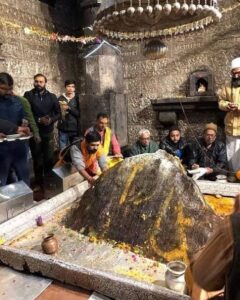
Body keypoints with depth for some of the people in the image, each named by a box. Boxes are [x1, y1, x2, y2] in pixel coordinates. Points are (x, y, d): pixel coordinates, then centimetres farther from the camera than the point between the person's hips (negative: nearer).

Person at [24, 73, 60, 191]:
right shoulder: (28, 95, -2)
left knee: (49, 158, 7)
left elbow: (58, 113, 5)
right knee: (37, 158, 8)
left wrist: (51, 120, -14)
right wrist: (38, 120, -20)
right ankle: (38, 182, 22)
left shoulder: (51, 96, 5)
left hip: (48, 132, 2)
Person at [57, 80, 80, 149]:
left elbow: (79, 113, -6)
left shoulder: (77, 99, 2)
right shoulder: (61, 98, 2)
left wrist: (69, 108, -16)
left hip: (74, 128, 0)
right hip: (63, 128, 0)